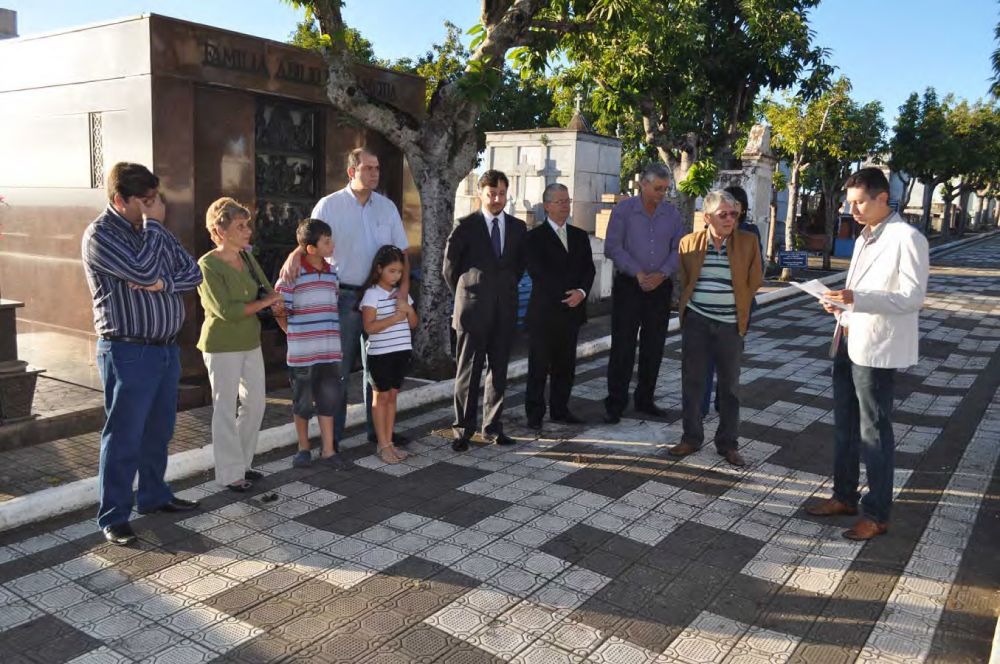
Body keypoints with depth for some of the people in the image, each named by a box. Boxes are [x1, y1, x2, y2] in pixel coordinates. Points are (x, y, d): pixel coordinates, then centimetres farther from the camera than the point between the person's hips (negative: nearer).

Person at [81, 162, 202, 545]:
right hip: (128, 352, -7)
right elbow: (144, 271, -25)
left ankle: (154, 496, 33)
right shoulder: (100, 236, -12)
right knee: (123, 438, 0)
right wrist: (153, 224, -14)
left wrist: (163, 283, -13)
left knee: (159, 431, 17)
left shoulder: (154, 230, 11)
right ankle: (113, 517, 11)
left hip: (167, 348, 7)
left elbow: (193, 273, 7)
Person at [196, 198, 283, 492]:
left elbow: (268, 292, 12)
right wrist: (263, 302, -14)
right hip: (222, 346, -7)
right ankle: (230, 473, 14)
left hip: (250, 342, 7)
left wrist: (276, 298, -10)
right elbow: (227, 310, -22)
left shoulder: (247, 258, 6)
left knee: (256, 402, 13)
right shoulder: (208, 265, -15)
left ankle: (242, 462, 28)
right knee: (226, 408, 2)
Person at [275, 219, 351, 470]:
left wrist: (331, 334, 12)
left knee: (328, 400, 8)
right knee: (302, 402, 9)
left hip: (330, 351, 5)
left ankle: (328, 450, 17)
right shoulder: (293, 274, -10)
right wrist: (296, 335, -3)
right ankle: (303, 448, 24)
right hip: (302, 353, -4)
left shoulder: (332, 273, 7)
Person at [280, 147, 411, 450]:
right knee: (339, 367, 3)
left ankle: (377, 428, 25)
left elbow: (402, 250, 9)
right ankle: (332, 434, 14)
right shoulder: (330, 205, -4)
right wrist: (294, 255, -31)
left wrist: (404, 284, -5)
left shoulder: (387, 207, 7)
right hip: (344, 296, -4)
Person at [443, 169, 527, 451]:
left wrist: (506, 289, 11)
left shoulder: (518, 227, 8)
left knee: (499, 371, 9)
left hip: (505, 309, 4)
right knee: (468, 372, 1)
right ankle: (463, 430, 10)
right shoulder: (466, 226, -3)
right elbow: (449, 266, 2)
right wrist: (465, 295, 6)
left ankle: (493, 426, 20)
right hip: (473, 309, -4)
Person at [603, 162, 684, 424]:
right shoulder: (624, 209, -3)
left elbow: (678, 249, 5)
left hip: (660, 286, 4)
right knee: (622, 346, -3)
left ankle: (644, 400, 21)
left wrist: (662, 274, -12)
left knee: (654, 346, 9)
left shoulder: (672, 213, 6)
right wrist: (638, 273, -16)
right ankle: (615, 403, 5)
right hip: (628, 285, -3)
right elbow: (613, 247, -9)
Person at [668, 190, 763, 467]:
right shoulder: (689, 242, 3)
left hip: (730, 323, 0)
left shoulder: (748, 242, 0)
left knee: (730, 385, 6)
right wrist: (688, 305, 8)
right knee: (691, 381, 5)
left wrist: (739, 306, 7)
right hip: (696, 321, 1)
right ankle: (691, 437, 18)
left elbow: (755, 280, 7)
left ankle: (728, 443, 17)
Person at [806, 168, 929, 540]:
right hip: (848, 342, 9)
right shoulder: (864, 239, 15)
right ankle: (844, 496, 32)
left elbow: (913, 297, -18)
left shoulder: (906, 239, -12)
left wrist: (857, 299, -28)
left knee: (874, 432, 1)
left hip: (876, 349, -8)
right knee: (844, 425, 17)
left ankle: (877, 515, 14)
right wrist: (840, 304, 3)